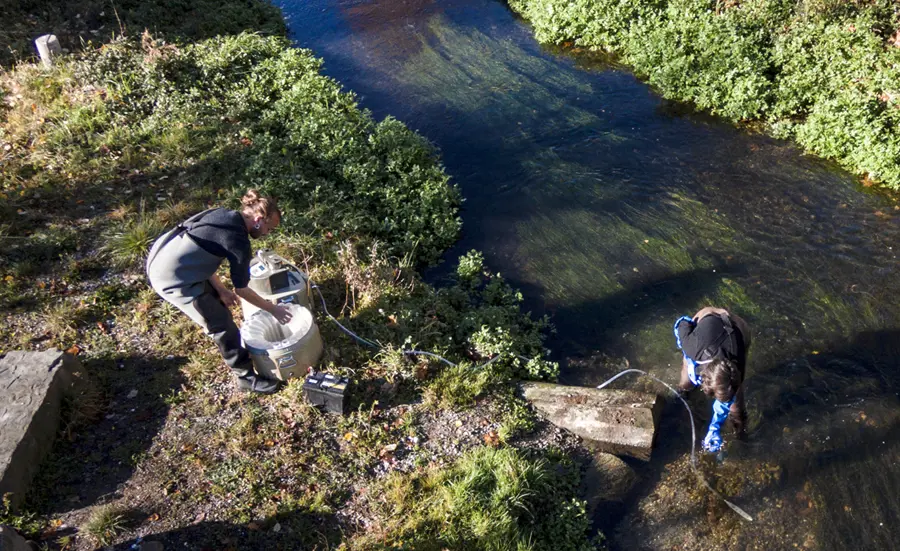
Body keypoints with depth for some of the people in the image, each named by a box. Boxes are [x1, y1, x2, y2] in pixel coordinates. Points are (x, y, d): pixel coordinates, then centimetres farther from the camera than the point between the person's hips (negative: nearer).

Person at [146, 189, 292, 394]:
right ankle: (247, 377, 17)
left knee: (217, 304, 27)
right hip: (173, 279, -9)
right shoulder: (239, 240, -17)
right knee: (221, 323, 4)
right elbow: (242, 289, -8)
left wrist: (220, 289, 19)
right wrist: (273, 309, 4)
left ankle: (231, 349, 49)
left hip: (161, 260, 9)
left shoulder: (225, 216, 8)